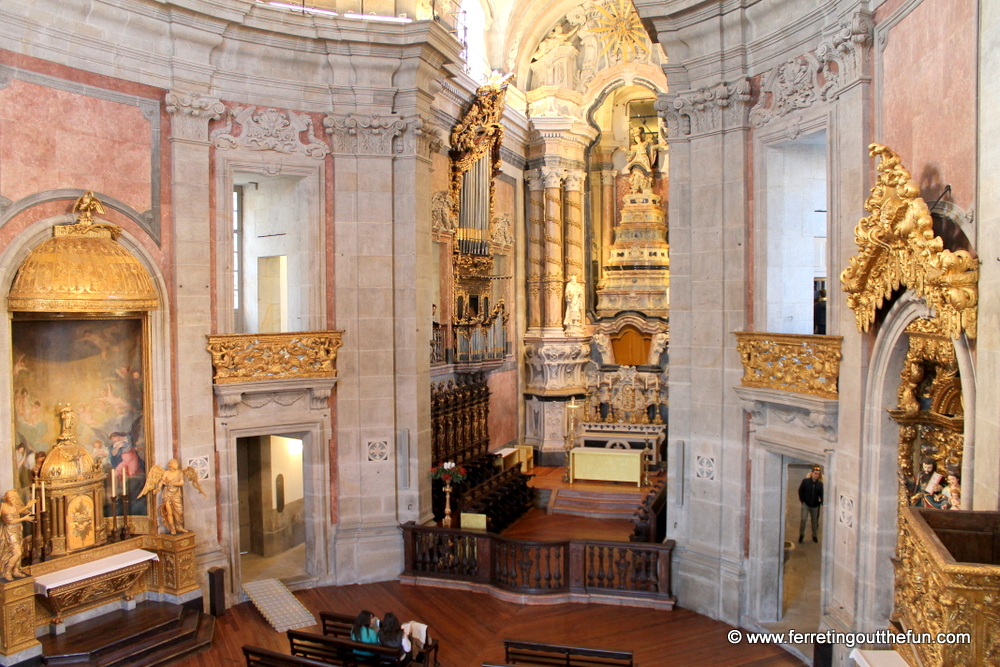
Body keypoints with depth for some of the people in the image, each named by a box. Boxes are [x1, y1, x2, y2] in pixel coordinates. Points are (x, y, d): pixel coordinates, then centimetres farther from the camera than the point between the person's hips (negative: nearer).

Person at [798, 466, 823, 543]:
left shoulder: (820, 484, -2)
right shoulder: (805, 481, -7)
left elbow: (821, 494, 5)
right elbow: (800, 491, 1)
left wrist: (821, 501, -12)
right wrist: (802, 500, -4)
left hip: (815, 505, 2)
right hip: (806, 504, -2)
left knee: (815, 521, 12)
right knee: (803, 519, -12)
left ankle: (814, 535, 31)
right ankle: (801, 534, 6)